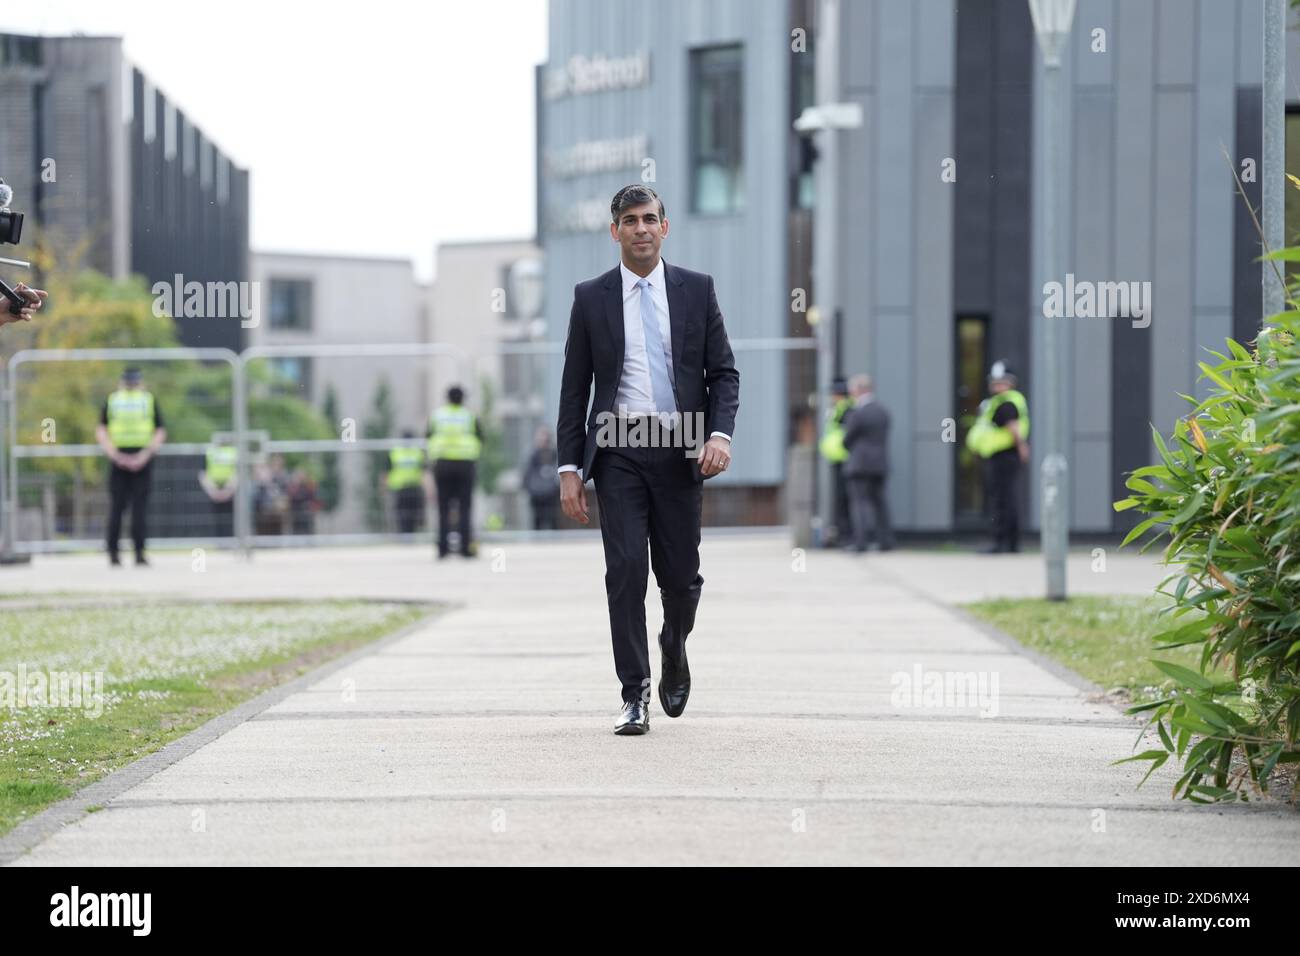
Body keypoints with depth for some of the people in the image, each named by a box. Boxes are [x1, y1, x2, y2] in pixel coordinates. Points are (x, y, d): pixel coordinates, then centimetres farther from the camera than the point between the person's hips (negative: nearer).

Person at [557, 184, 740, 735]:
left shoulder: (696, 290, 6)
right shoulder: (591, 297, 5)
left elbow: (724, 372, 6)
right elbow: (574, 389, 7)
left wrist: (720, 433, -12)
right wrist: (569, 468, 0)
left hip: (680, 451, 1)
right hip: (619, 452, -1)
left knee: (680, 575, 4)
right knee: (625, 570, -9)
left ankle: (674, 652, 36)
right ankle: (634, 695, -5)